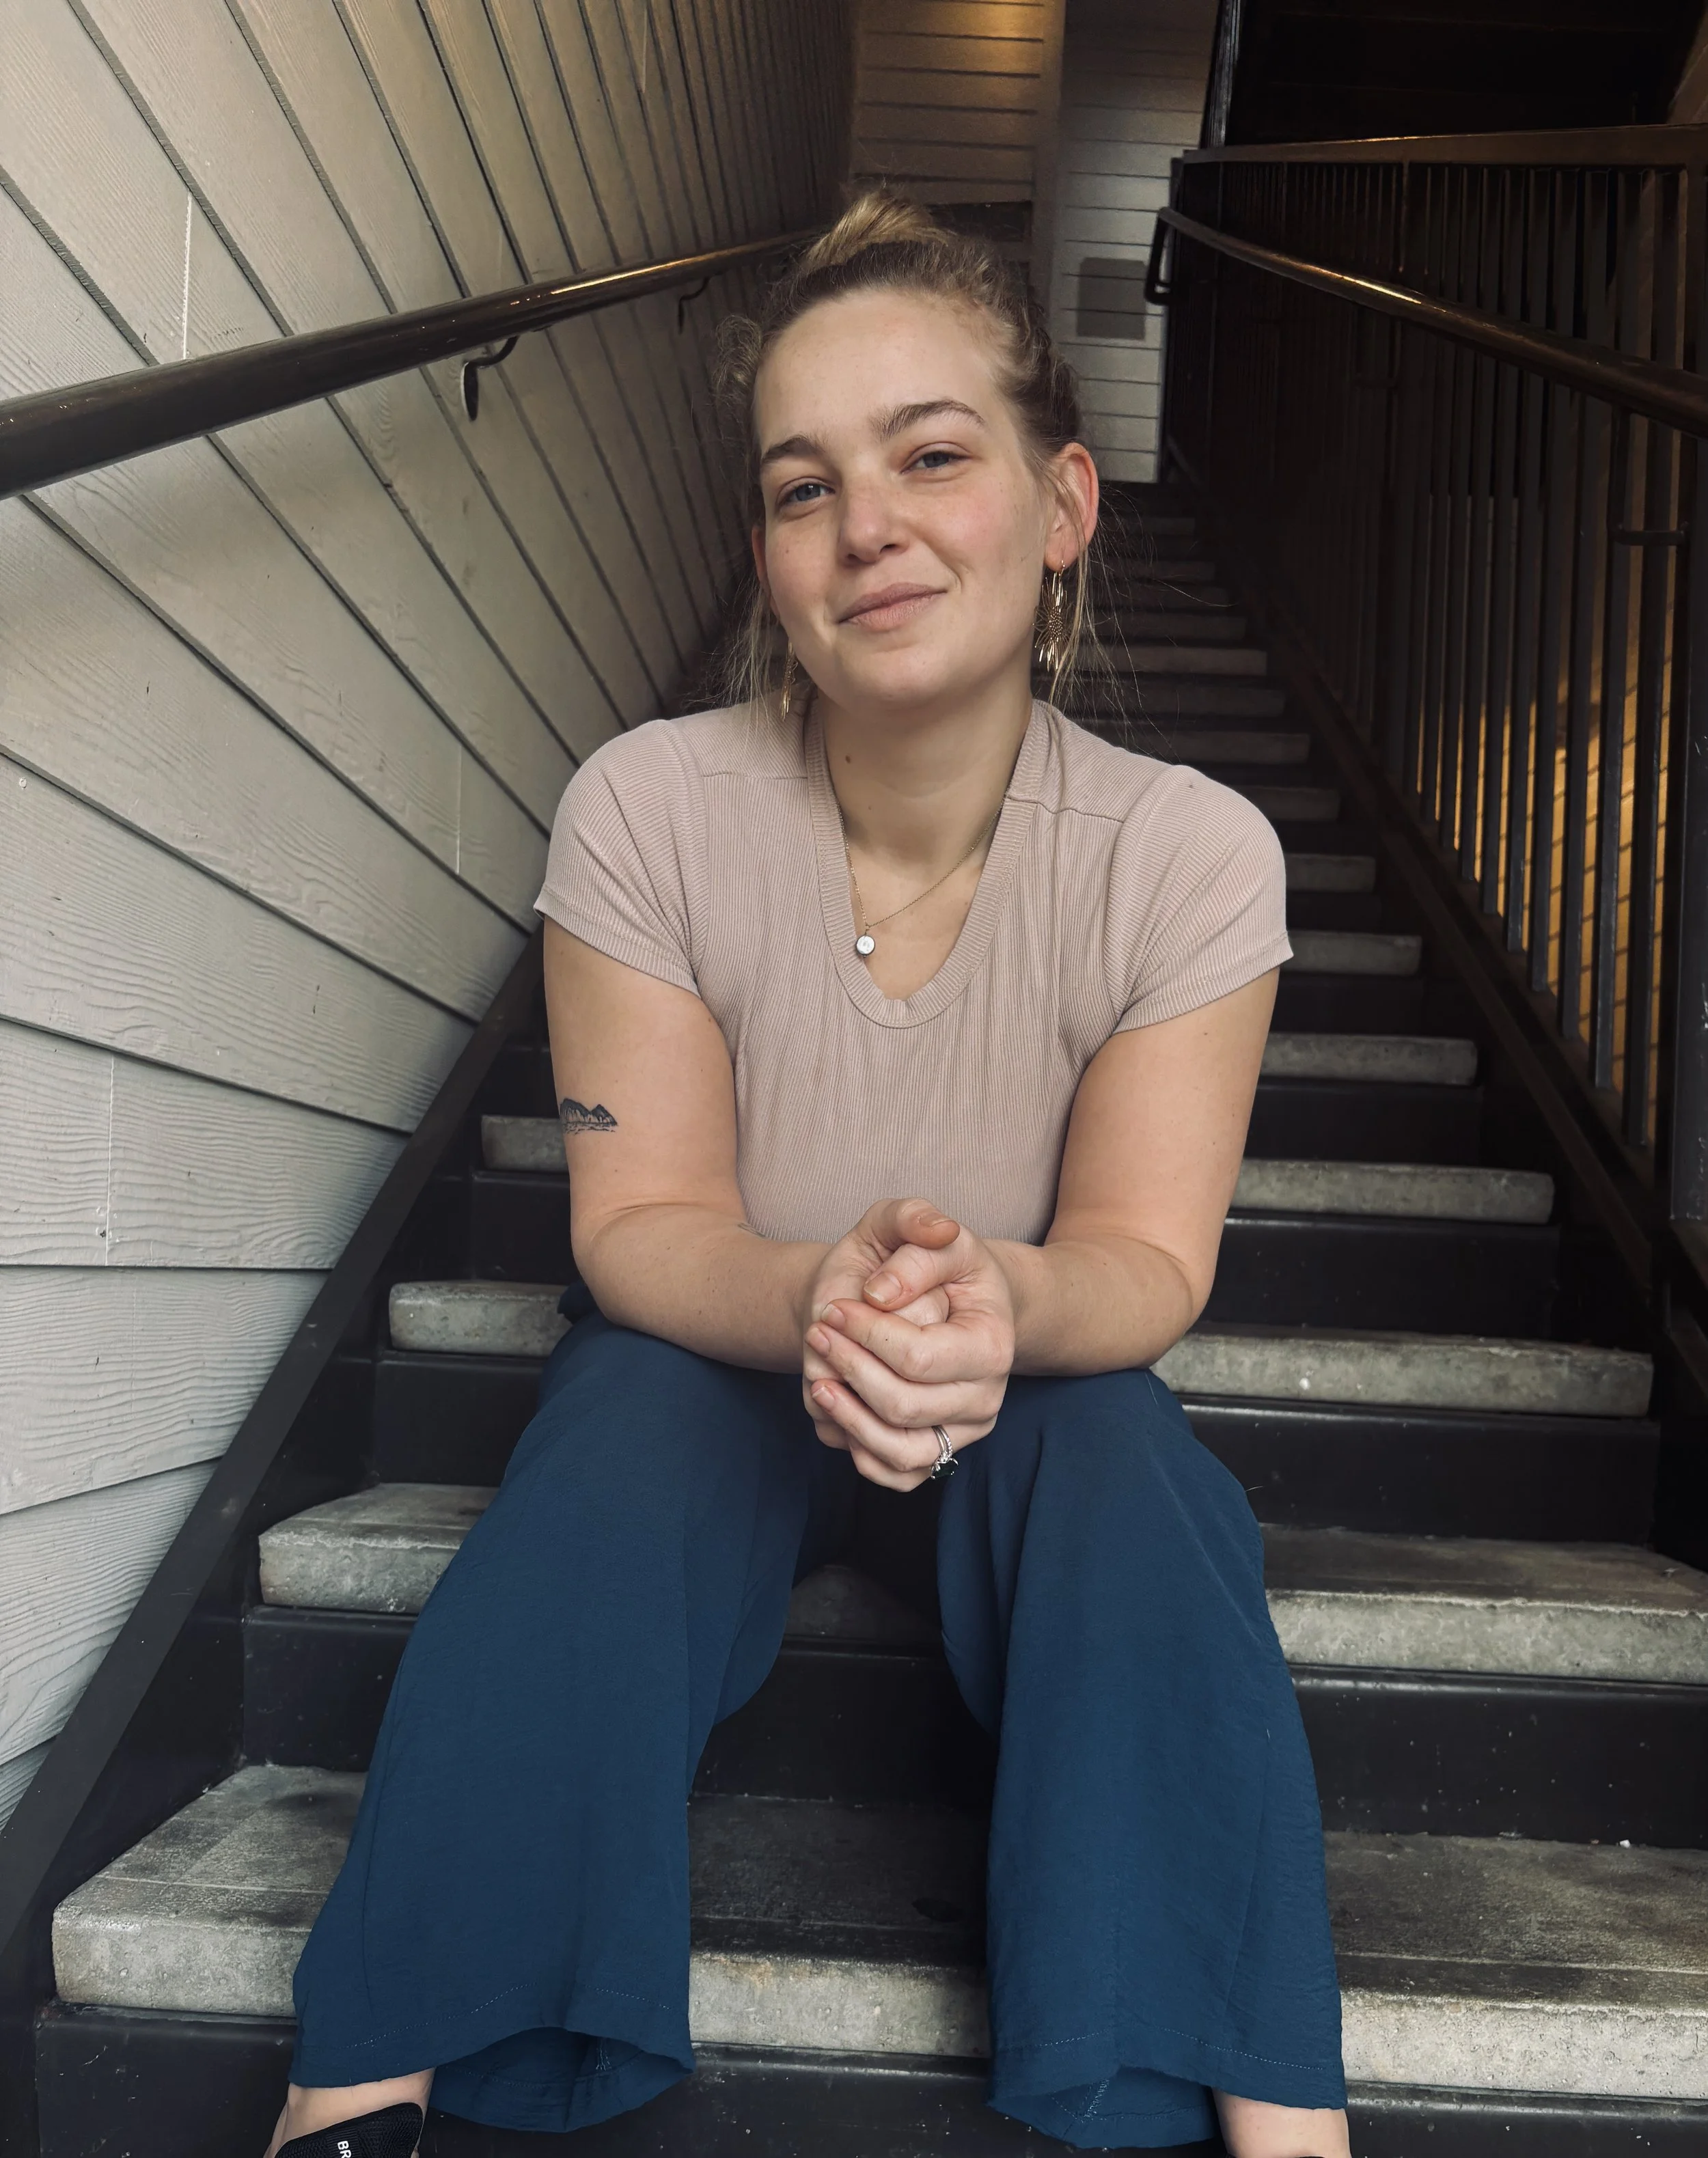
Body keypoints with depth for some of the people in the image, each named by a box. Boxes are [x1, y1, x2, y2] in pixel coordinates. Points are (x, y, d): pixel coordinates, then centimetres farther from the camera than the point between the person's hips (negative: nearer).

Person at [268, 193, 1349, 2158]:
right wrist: (820, 1300, -38)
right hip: (721, 1346, 0)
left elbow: (1144, 1261, -15)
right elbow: (641, 1227, -15)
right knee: (595, 1495, -31)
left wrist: (1002, 1300, -40)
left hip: (1043, 1374, 1)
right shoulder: (648, 811, -18)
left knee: (1137, 1491, -30)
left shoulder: (1190, 855, -17)